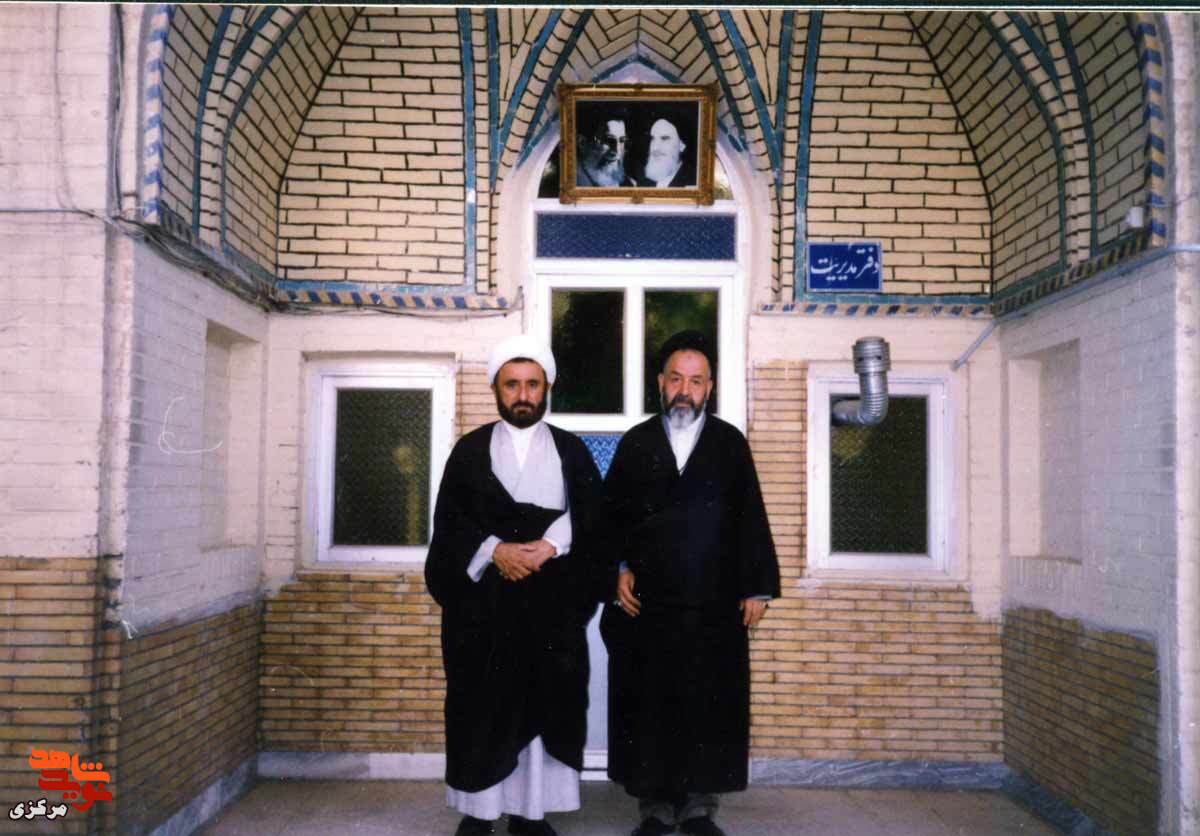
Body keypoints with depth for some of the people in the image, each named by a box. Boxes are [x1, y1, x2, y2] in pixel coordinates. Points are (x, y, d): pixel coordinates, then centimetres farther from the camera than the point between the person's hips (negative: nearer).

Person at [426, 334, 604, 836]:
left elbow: (590, 515, 0)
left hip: (553, 601, 1)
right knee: (482, 705, 1)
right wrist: (495, 550, -16)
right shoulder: (470, 450, 9)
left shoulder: (571, 451, 10)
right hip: (482, 597, 0)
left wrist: (546, 547, -16)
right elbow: (449, 522, 1)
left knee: (545, 703, 1)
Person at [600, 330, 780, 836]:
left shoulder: (731, 442, 6)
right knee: (649, 705, 4)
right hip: (647, 602, 0)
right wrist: (618, 568, -6)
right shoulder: (635, 443, 8)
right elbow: (610, 516, 8)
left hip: (715, 603, 0)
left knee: (710, 706, 5)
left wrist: (758, 587, 0)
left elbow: (752, 520, 5)